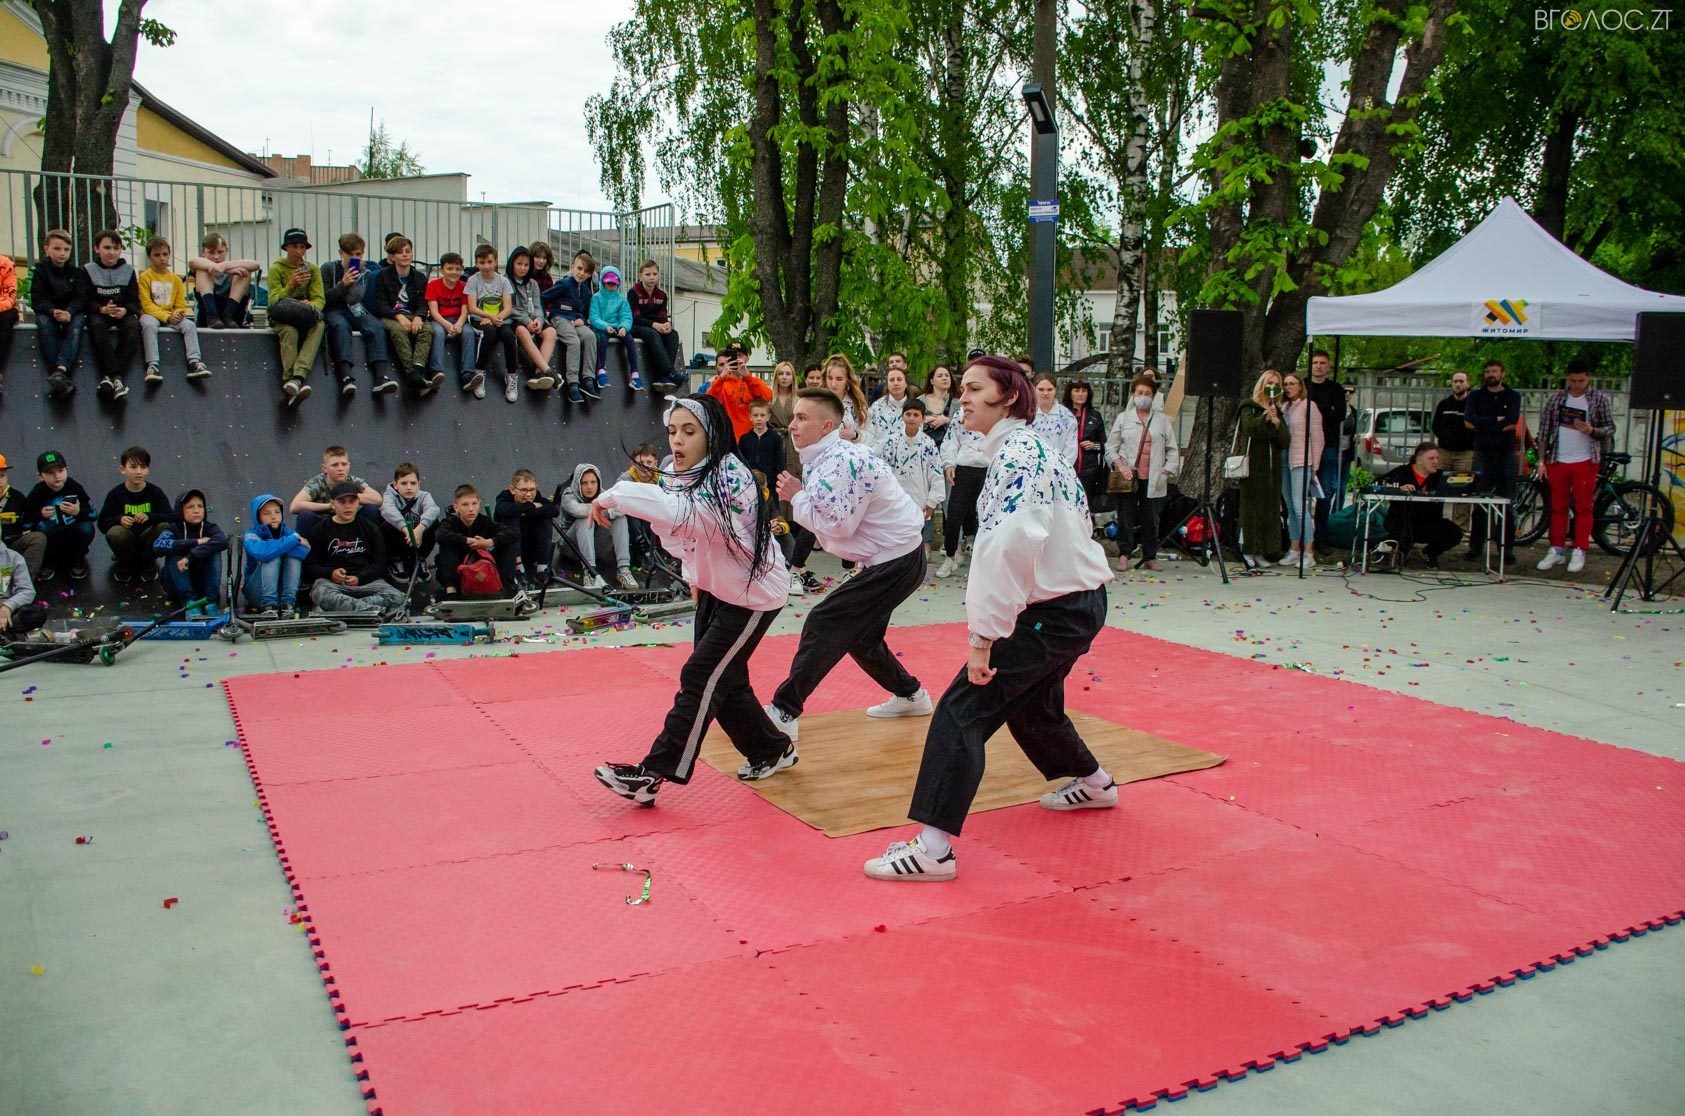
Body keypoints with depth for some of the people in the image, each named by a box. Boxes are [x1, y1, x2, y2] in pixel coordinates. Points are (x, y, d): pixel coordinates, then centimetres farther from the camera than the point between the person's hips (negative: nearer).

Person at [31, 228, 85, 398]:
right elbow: (37, 300, -5)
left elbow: (80, 298, -2)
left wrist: (69, 312, -24)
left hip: (73, 312, 1)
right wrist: (53, 311, -26)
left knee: (77, 322, -34)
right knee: (44, 323, -35)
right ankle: (63, 378, -47)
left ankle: (60, 370, -53)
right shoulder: (40, 271, 5)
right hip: (47, 312, -1)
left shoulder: (77, 272, 10)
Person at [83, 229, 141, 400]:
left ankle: (108, 376, -36)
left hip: (124, 313, 1)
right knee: (97, 325, -35)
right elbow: (85, 301, -1)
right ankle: (116, 376, -41)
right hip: (98, 313, -1)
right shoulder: (88, 270, 6)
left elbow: (134, 301, 5)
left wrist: (125, 310, -17)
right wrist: (102, 309, -21)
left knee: (133, 326, -32)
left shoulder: (128, 270, 10)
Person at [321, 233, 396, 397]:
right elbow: (323, 298, -1)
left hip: (356, 311, 3)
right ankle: (346, 377, -52)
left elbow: (354, 299, -1)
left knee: (377, 327, -29)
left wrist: (354, 280, -9)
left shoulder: (364, 274, 15)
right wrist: (343, 284, -10)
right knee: (341, 326, -38)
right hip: (334, 311, -3)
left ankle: (380, 377, -45)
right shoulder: (329, 269, 8)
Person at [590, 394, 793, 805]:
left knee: (701, 679, -8)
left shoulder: (730, 478, -29)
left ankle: (654, 772, -4)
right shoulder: (683, 476, -3)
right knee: (724, 680, 13)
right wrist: (695, 575, 0)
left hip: (754, 594, -9)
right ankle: (770, 749, 32)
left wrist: (614, 496, -40)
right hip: (715, 588, 9)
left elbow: (680, 513, -46)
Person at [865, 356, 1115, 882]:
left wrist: (983, 637, -28)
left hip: (1055, 614, -10)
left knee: (962, 710, -12)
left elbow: (1008, 550, -29)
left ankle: (933, 847, -14)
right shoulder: (1029, 448, 12)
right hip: (1080, 601, 10)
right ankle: (1094, 783, 50)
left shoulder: (1016, 454, -18)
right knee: (1029, 705, 29)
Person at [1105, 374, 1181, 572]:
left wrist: (1168, 471, -1)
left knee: (1151, 519, 3)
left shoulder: (1162, 420, 13)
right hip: (1128, 479, -1)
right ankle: (1124, 556, 4)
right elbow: (1111, 446, 7)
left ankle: (1150, 557, 12)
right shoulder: (1123, 418, 11)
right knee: (1126, 517, -2)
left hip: (1153, 480, 1)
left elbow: (1172, 450, 11)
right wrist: (1120, 465, -9)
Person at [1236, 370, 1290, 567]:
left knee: (1270, 507, 4)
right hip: (1253, 465, -6)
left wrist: (1277, 424, -8)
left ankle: (1261, 551, 9)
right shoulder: (1249, 407, 3)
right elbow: (1250, 428, -17)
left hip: (1272, 466, 6)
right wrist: (1265, 417, -27)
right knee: (1251, 506, -7)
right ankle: (1248, 552, -5)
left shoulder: (1278, 412, 18)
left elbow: (1285, 442, 7)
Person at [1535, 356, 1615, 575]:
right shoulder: (1556, 398, 6)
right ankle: (1556, 550, 13)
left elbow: (1610, 429, 2)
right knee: (1557, 507, 7)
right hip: (1557, 460, 2)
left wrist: (1591, 430, -20)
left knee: (1583, 507, 1)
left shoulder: (1599, 399, 1)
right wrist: (1542, 460, 3)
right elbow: (1544, 430, 8)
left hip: (1585, 461, -2)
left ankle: (1579, 552, 6)